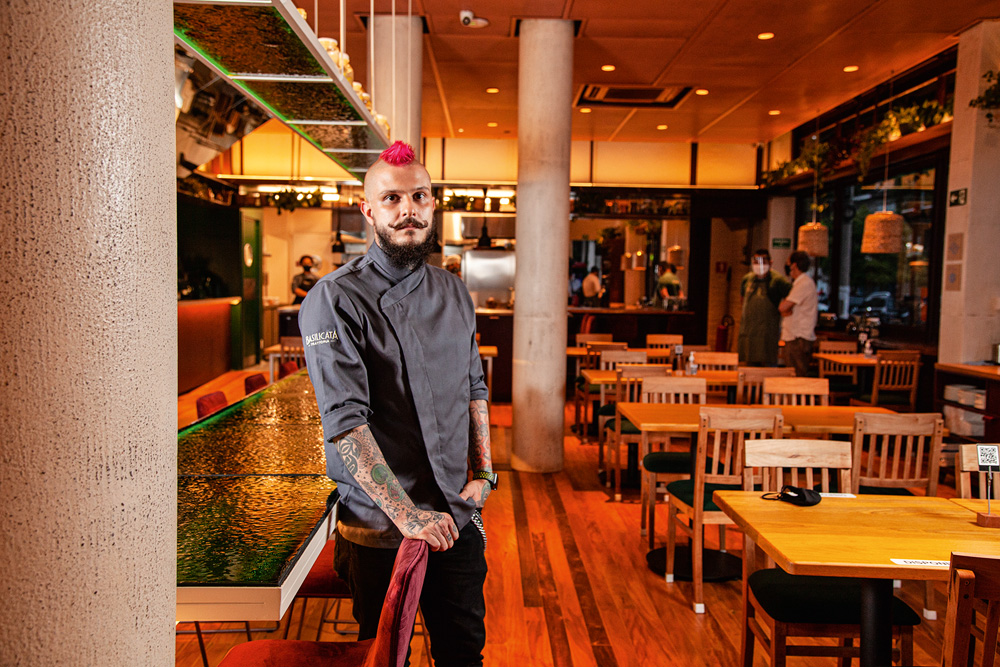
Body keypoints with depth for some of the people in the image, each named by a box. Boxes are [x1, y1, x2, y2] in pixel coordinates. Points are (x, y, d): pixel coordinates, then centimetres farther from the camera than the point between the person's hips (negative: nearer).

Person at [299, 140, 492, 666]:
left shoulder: (453, 293, 7)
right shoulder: (335, 300, -13)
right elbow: (345, 420, -20)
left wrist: (483, 472, 5)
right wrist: (406, 513, -22)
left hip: (457, 517, 5)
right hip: (378, 529, -5)